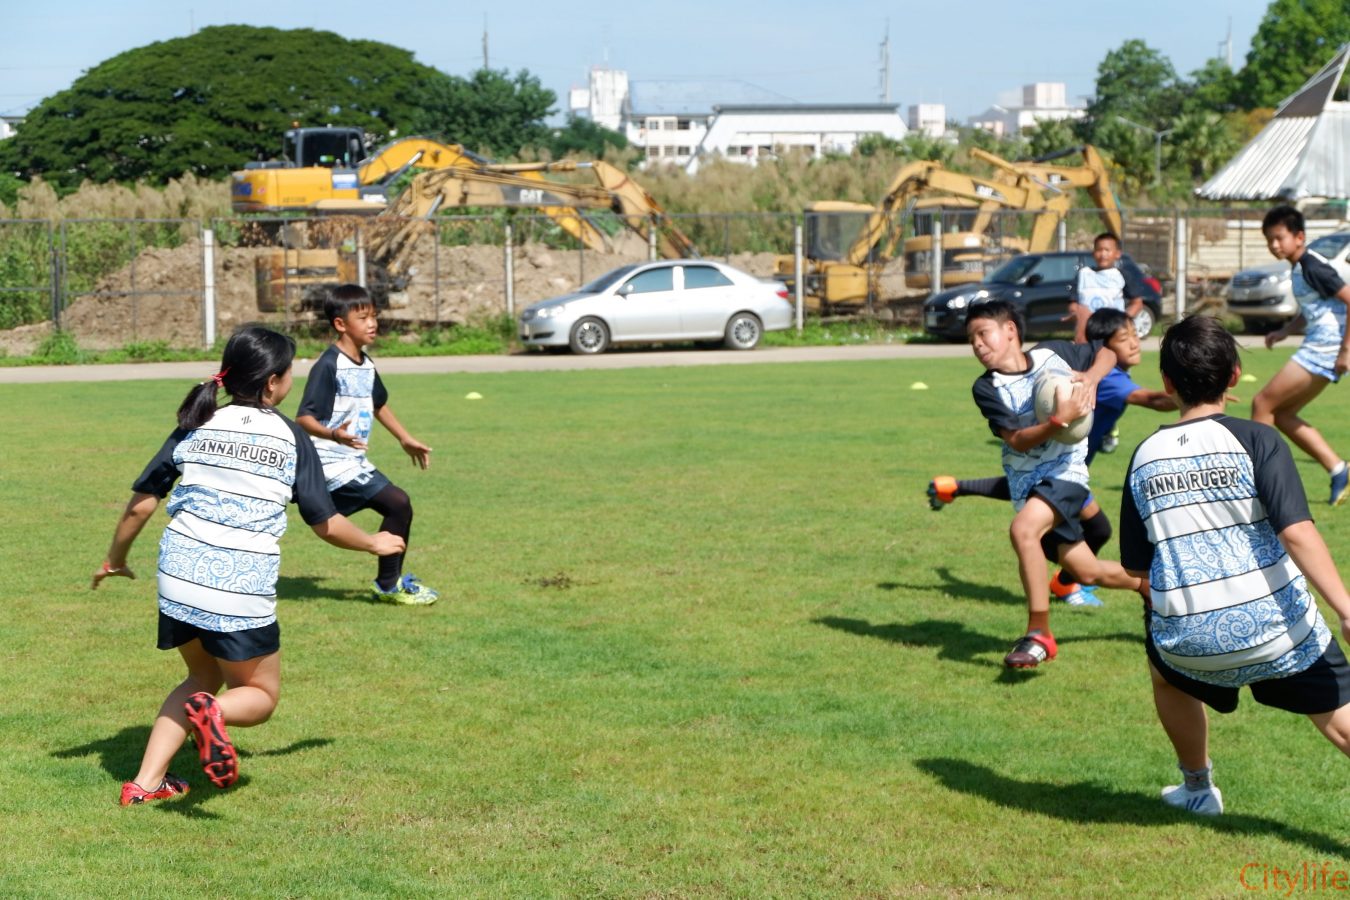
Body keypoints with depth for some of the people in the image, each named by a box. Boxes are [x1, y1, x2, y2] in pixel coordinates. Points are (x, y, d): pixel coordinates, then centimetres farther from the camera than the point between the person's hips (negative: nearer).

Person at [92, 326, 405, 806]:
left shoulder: (197, 425, 8)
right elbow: (325, 524, 3)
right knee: (261, 695, 14)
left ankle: (146, 782, 13)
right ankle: (213, 712, -21)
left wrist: (116, 558, 25)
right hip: (241, 587, -4)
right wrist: (374, 543, 22)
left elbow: (141, 501, 9)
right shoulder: (290, 437, 0)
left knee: (202, 677, 26)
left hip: (179, 573, 4)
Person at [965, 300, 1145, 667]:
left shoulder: (1053, 353, -4)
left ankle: (1039, 634, -22)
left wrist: (1090, 377, -8)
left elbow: (1107, 352, 13)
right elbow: (1017, 440, -14)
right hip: (1026, 481, 3)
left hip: (1066, 469, -3)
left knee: (1023, 529, -31)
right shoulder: (986, 388, -6)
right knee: (1086, 571, 9)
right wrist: (1059, 420, -29)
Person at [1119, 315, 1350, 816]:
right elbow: (1296, 531, -19)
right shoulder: (1254, 440, -7)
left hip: (1189, 642, 3)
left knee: (1166, 671, 35)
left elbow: (1138, 568, 10)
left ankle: (1198, 789, 48)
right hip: (1278, 632, -3)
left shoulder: (1144, 457, 5)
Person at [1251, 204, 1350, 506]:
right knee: (1282, 414, 13)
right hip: (1318, 349, 10)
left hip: (1324, 350, -10)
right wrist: (1285, 331, 17)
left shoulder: (1312, 267, -15)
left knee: (1263, 404, -6)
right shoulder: (1300, 267, 14)